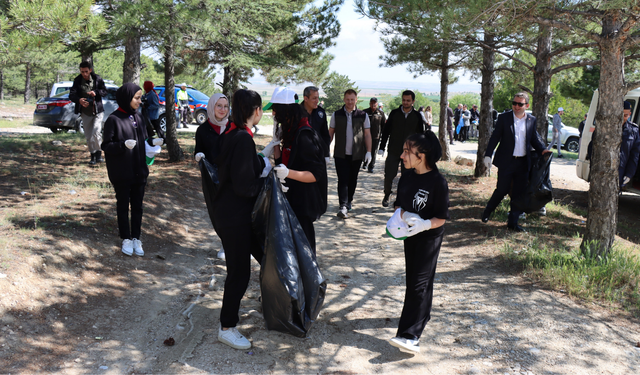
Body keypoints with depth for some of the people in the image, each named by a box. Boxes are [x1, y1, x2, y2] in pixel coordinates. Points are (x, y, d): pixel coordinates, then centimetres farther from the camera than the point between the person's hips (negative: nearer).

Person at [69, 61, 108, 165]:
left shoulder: (97, 79, -4)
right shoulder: (77, 80, -2)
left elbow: (105, 91, 2)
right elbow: (71, 95, -8)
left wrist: (96, 92, -20)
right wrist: (79, 100, -30)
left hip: (97, 111, -2)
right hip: (85, 112, 3)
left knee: (96, 133, -17)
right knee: (88, 136, 8)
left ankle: (99, 153, -1)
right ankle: (93, 155, 21)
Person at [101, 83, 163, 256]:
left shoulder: (138, 117, 6)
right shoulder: (113, 119, -12)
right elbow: (105, 145, -11)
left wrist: (153, 143, -6)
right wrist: (123, 145, -28)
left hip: (139, 171, 5)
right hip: (121, 173, -5)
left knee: (137, 206, 10)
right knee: (123, 206, 9)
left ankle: (136, 238, 21)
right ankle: (126, 239, 20)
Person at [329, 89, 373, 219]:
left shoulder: (363, 115, 4)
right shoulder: (337, 115, 5)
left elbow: (367, 134, 5)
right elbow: (330, 133, 9)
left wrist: (368, 151, -3)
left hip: (356, 154, 1)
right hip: (340, 154, -1)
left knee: (353, 179, 10)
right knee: (343, 179, -8)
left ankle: (349, 200, 29)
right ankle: (343, 206, -11)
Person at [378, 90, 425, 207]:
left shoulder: (417, 116, 2)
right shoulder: (394, 113, 1)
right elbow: (386, 130, 5)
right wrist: (382, 147, -1)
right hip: (393, 152, 0)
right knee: (389, 175, -2)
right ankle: (386, 196, 20)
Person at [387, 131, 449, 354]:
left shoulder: (438, 182, -19)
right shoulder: (407, 176, 0)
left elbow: (442, 218, -16)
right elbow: (398, 204, 8)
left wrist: (424, 224, -34)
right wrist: (404, 214, -14)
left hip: (430, 237, -6)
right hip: (410, 233, 7)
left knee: (419, 283, -9)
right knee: (413, 278, 17)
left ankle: (410, 335, -10)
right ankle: (423, 314, 39)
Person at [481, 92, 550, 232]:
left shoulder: (531, 120, 6)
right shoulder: (504, 117, -2)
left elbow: (534, 138, 16)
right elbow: (495, 137, -2)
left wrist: (542, 150, -2)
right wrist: (488, 155, -9)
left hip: (523, 163, 3)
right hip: (506, 162, -3)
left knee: (519, 193, 6)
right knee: (502, 190, 2)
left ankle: (513, 223, 17)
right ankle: (487, 212, 27)